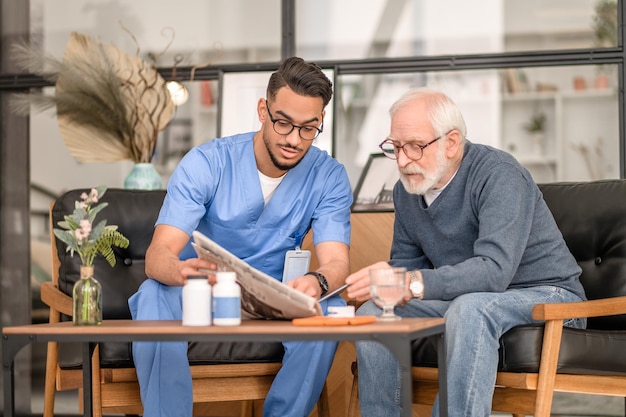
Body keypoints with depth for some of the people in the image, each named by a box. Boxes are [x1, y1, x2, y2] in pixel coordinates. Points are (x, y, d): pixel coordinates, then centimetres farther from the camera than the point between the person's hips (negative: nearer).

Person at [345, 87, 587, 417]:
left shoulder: (499, 176, -20)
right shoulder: (406, 190, 3)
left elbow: (495, 270, -32)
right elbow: (406, 263, 11)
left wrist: (413, 284, -43)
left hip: (544, 295, -7)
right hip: (463, 300, 7)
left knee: (469, 308, -37)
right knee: (372, 313, -12)